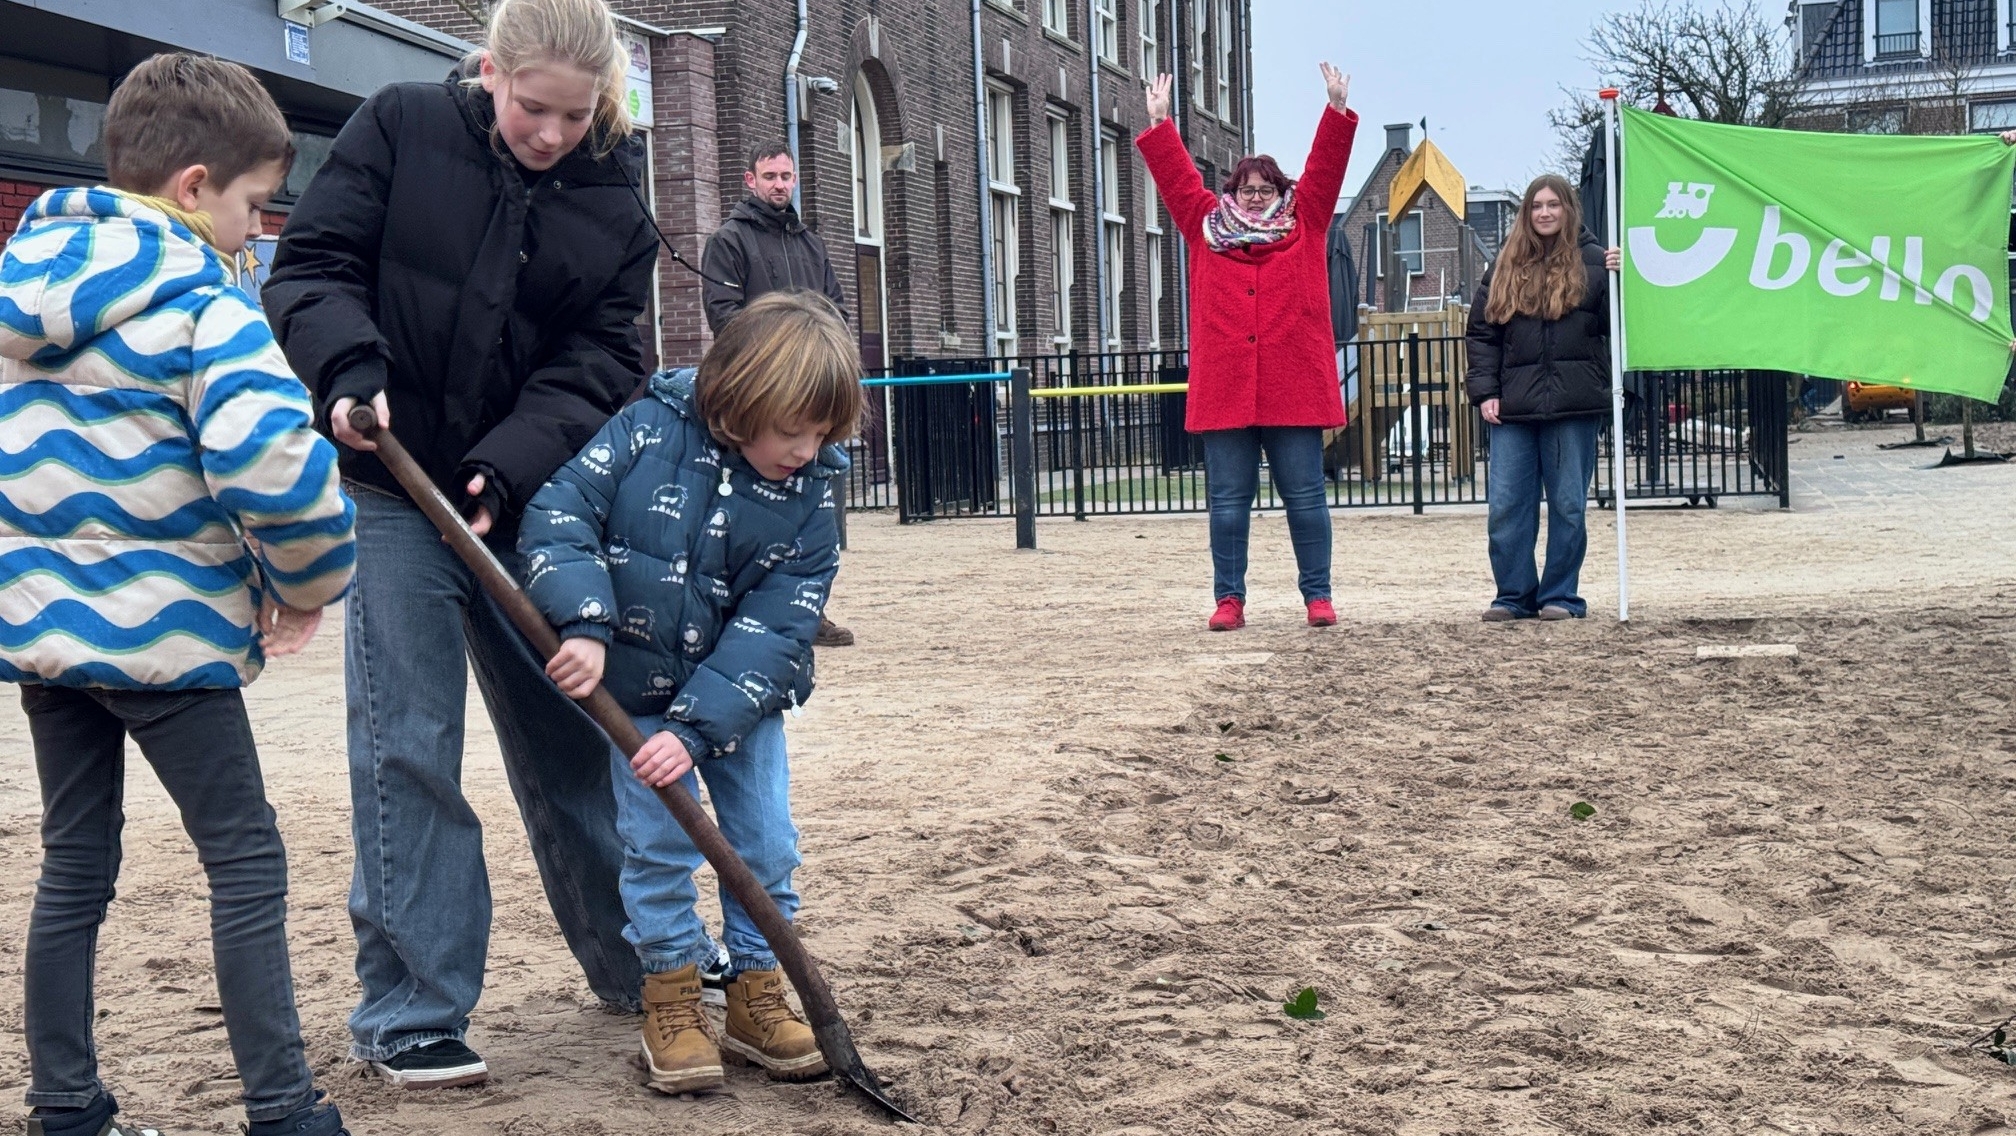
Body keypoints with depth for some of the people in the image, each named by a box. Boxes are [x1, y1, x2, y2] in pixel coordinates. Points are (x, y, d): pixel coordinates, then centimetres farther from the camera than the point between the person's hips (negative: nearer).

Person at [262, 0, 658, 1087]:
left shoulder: (613, 202, 1)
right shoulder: (401, 128, -5)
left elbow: (597, 362, -3)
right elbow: (311, 266, -5)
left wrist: (509, 465, -18)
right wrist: (351, 372, -24)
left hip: (528, 500, 3)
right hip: (394, 485, -3)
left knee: (569, 731, 12)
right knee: (406, 748, -4)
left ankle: (633, 961, 28)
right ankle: (407, 1011, 6)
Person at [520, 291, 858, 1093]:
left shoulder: (809, 493, -11)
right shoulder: (648, 431, -16)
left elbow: (775, 628, -16)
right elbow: (559, 512, -18)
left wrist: (695, 727, -24)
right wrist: (583, 625, -32)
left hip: (740, 695, 2)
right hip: (637, 687, -2)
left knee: (765, 842, 3)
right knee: (657, 844, -3)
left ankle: (756, 996, 21)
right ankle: (671, 1001, 14)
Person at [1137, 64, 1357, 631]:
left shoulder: (1304, 226, 10)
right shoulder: (1206, 227, 12)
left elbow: (1324, 169, 6)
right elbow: (1178, 178, 14)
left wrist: (1338, 111, -1)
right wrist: (1159, 124, 10)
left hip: (1294, 390, -1)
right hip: (1224, 391, 1)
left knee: (1305, 495, 3)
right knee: (1228, 499, 4)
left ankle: (1318, 595, 10)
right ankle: (1229, 598, 11)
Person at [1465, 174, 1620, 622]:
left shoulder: (1592, 261, 5)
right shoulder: (1505, 266, 12)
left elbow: (1615, 327, -1)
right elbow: (1481, 331, 10)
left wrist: (1617, 280, -16)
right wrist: (1485, 392, 1)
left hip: (1574, 406, -2)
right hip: (1513, 406, 2)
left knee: (1568, 505, 3)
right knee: (1505, 505, 0)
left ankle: (1560, 596, 12)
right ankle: (1514, 596, 10)